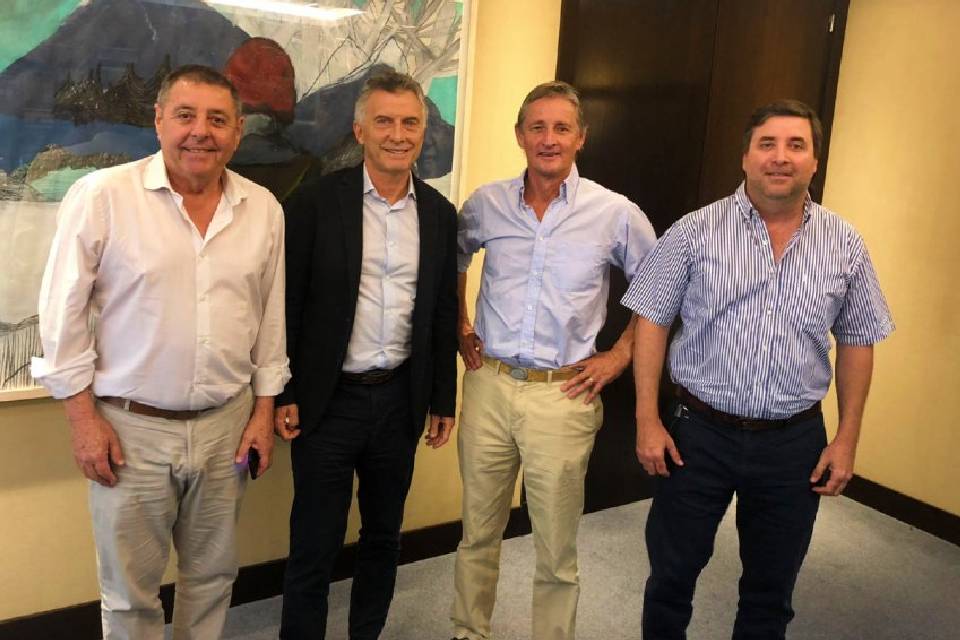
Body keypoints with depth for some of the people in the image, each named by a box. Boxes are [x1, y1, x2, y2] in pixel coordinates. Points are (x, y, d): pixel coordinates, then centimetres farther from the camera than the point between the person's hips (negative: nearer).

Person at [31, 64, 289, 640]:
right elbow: (64, 311, -5)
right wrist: (83, 416, -6)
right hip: (130, 427, -3)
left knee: (213, 575, 18)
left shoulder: (264, 209, 1)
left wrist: (264, 409, 8)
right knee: (130, 590, 12)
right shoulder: (101, 195, -10)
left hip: (227, 424, 3)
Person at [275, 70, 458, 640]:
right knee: (315, 545, 8)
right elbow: (288, 303, -5)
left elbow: (444, 314, 7)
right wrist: (283, 394, -6)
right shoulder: (317, 201, -7)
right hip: (329, 400, -3)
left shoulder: (440, 213, 3)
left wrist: (443, 400, 9)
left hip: (401, 399, 4)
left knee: (384, 535, 18)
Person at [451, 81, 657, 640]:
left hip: (563, 395, -2)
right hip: (489, 385, 3)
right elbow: (453, 259, 22)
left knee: (557, 548, 8)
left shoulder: (617, 214, -4)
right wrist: (460, 328, 14)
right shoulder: (486, 204, 3)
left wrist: (621, 355, 1)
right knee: (478, 532, 16)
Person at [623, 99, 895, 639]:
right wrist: (648, 421, -8)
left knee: (772, 589, 18)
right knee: (672, 574, 12)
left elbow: (857, 343, 7)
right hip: (699, 432, -2)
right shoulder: (695, 231, -7)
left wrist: (847, 440, 3)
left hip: (795, 442, 2)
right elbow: (652, 322, -4)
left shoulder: (845, 244, 1)